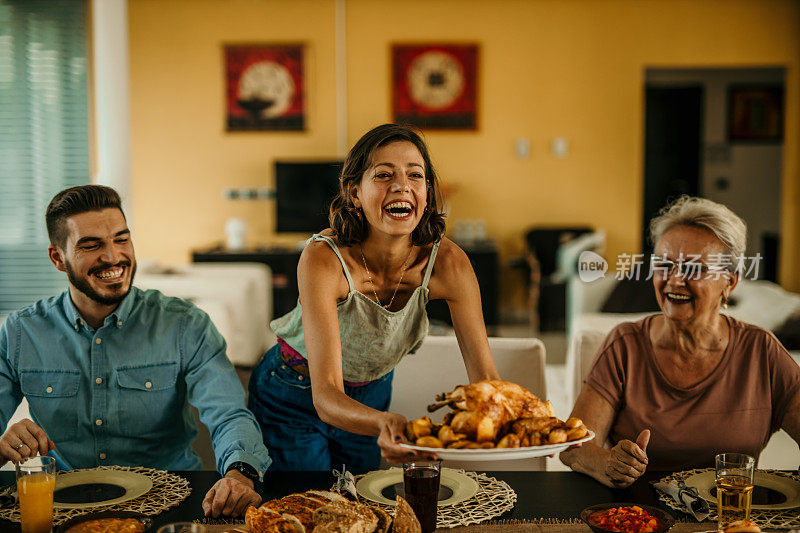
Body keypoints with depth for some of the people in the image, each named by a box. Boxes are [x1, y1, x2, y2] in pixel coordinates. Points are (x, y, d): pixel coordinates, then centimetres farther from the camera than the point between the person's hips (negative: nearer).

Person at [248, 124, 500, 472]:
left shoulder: (447, 263, -25)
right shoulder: (324, 260, -35)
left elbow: (484, 377, -22)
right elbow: (325, 396, -40)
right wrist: (383, 424, -60)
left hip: (372, 392, 4)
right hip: (293, 396, -3)